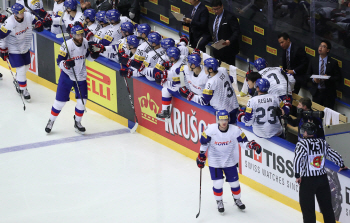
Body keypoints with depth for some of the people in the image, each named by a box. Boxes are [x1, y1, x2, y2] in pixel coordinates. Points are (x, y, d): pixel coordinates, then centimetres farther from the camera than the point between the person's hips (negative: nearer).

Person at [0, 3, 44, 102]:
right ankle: (23, 90, 11)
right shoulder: (9, 23, -32)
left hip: (25, 48, 6)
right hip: (14, 50, -6)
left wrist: (38, 23, -13)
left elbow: (35, 19, 7)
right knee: (21, 70, -8)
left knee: (26, 67, 19)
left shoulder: (28, 16, -16)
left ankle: (17, 81, 48)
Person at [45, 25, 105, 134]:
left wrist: (95, 52, -10)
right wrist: (66, 64, -38)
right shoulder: (66, 45, -21)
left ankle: (77, 122, 21)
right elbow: (59, 62, -19)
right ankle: (51, 122, 20)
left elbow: (89, 57, 9)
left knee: (82, 100, 1)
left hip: (81, 76, 4)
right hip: (67, 76, -4)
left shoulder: (85, 42, -5)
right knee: (60, 100, 0)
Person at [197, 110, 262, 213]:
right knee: (218, 183, -3)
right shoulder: (210, 130, -19)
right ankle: (219, 202, 24)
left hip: (230, 161, 1)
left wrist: (252, 145, -29)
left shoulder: (235, 130, -18)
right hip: (214, 161, -1)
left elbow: (243, 142, -9)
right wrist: (201, 156, 1)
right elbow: (204, 143, -5)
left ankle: (237, 199, 38)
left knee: (234, 182, 9)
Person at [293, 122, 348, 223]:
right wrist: (342, 166, 25)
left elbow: (297, 159, -22)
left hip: (307, 180, -5)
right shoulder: (323, 143, 4)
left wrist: (297, 175, -12)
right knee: (326, 206, 13)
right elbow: (335, 155, 7)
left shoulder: (302, 143, -11)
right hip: (323, 179, 5)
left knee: (307, 207, 2)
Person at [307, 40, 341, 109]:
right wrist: (313, 79, -10)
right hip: (316, 92, 2)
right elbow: (308, 74, 12)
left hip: (329, 93, -2)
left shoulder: (333, 62, -1)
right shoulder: (313, 61, 7)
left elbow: (338, 78, -2)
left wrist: (328, 78, -19)